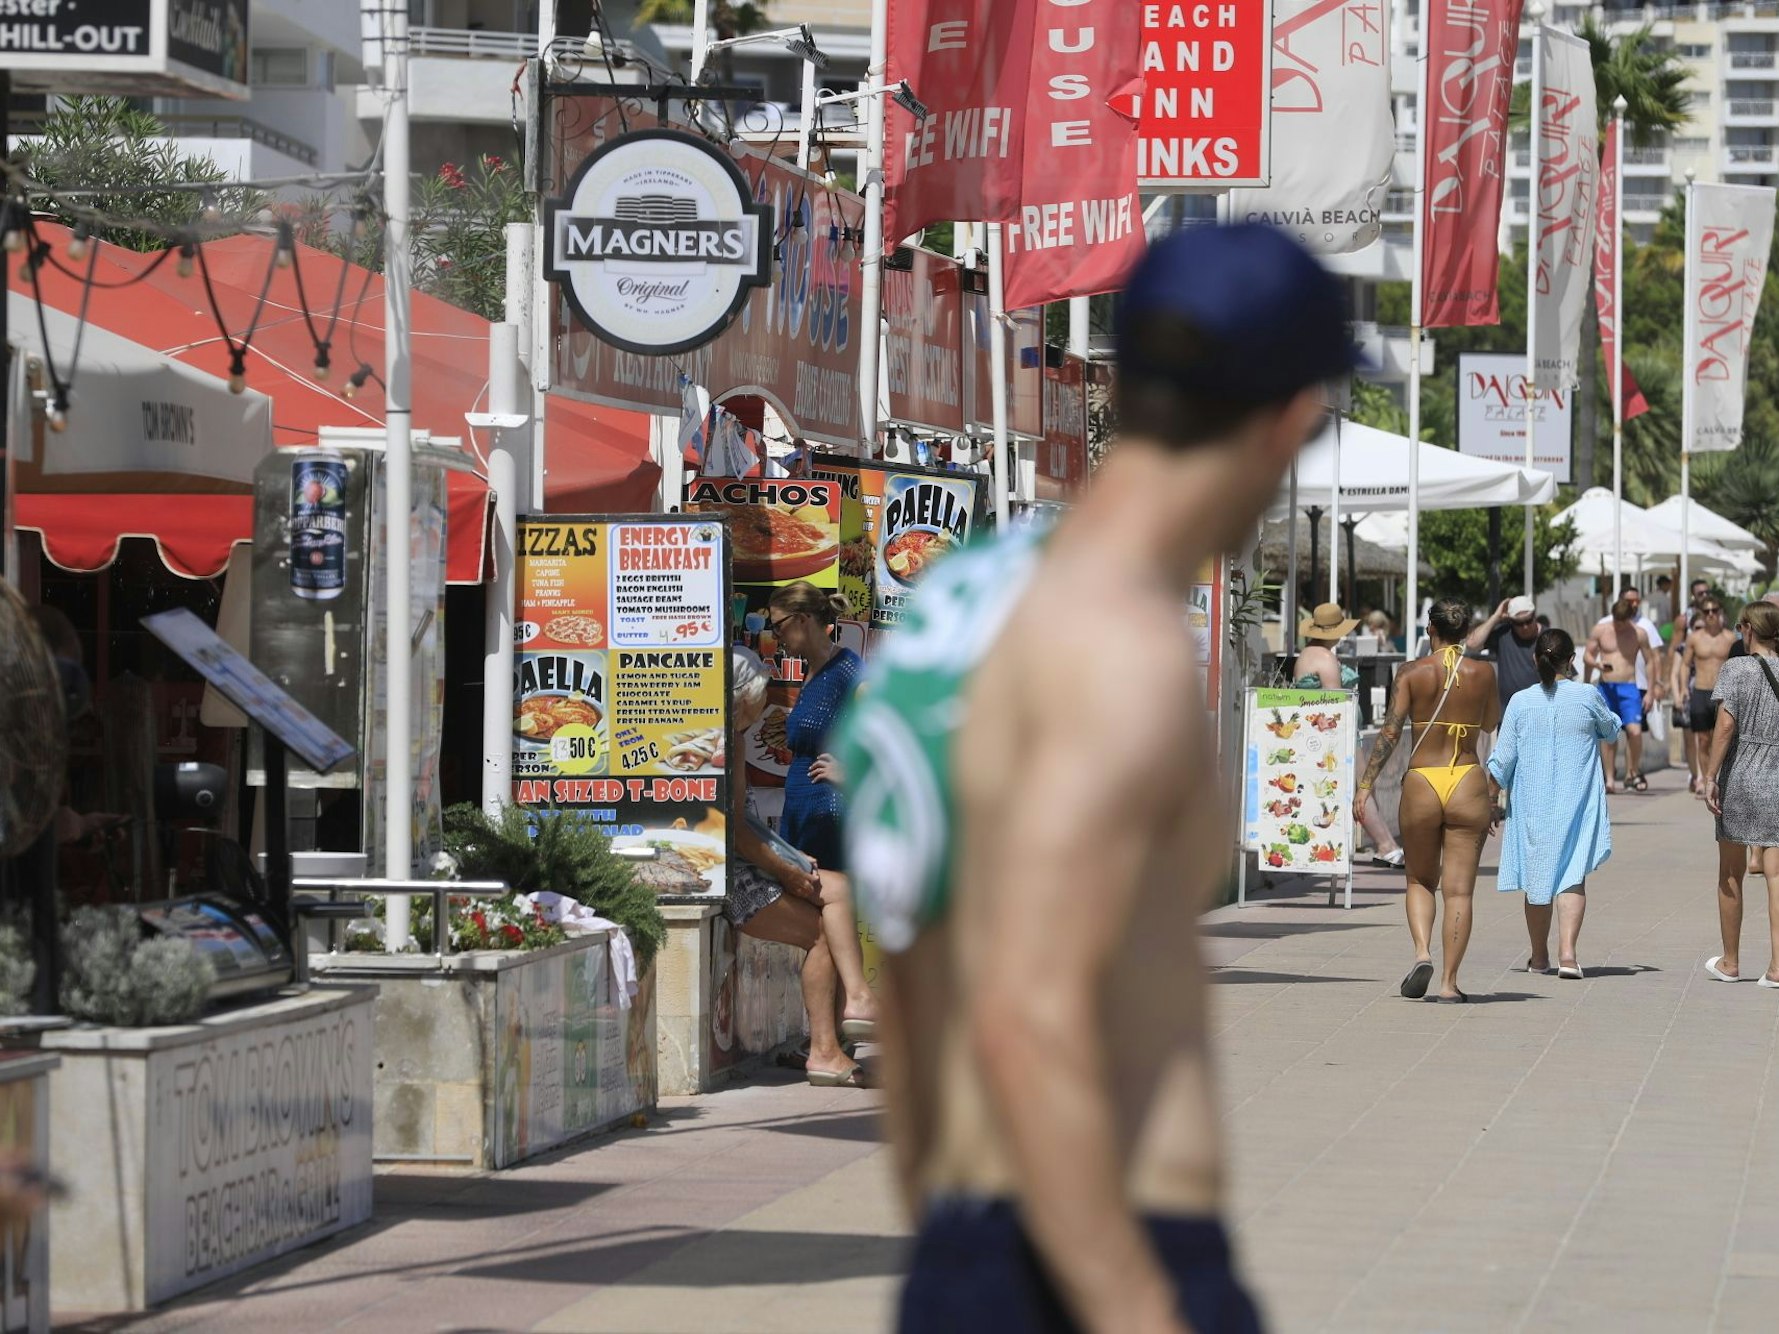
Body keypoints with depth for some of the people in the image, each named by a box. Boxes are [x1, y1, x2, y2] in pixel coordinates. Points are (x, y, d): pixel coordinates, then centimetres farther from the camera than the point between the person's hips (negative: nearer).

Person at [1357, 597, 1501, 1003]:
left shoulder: (1413, 673, -3)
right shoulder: (1482, 672, 0)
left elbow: (1390, 732, -8)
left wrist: (1366, 785, -6)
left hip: (1421, 782, 0)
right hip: (1469, 785, 0)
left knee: (1420, 881, 17)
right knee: (1458, 889, 3)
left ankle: (1422, 951, -6)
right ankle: (1448, 981, 0)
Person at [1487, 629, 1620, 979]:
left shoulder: (1521, 702, -4)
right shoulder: (1588, 697, -7)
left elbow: (1502, 758, -1)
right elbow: (1611, 730, 13)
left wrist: (1490, 798, 10)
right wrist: (1612, 718, 34)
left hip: (1531, 803, 2)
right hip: (1577, 802, -2)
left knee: (1536, 877, 13)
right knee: (1572, 876, -1)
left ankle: (1539, 956, 23)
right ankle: (1567, 951, -19)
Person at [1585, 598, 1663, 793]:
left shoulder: (1639, 633, 1)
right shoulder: (1600, 630, 3)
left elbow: (1649, 661, 8)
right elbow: (1588, 655, 10)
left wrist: (1651, 691, 3)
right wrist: (1597, 664, -13)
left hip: (1629, 687, -1)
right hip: (1605, 687, 1)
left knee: (1634, 731, -16)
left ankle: (1634, 772, 4)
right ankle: (1609, 779, 7)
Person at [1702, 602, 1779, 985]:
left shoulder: (1736, 669, -7)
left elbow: (1725, 725, -15)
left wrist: (1710, 775, -14)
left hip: (1739, 778, -2)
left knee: (1730, 875, 11)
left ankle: (1730, 963, 21)